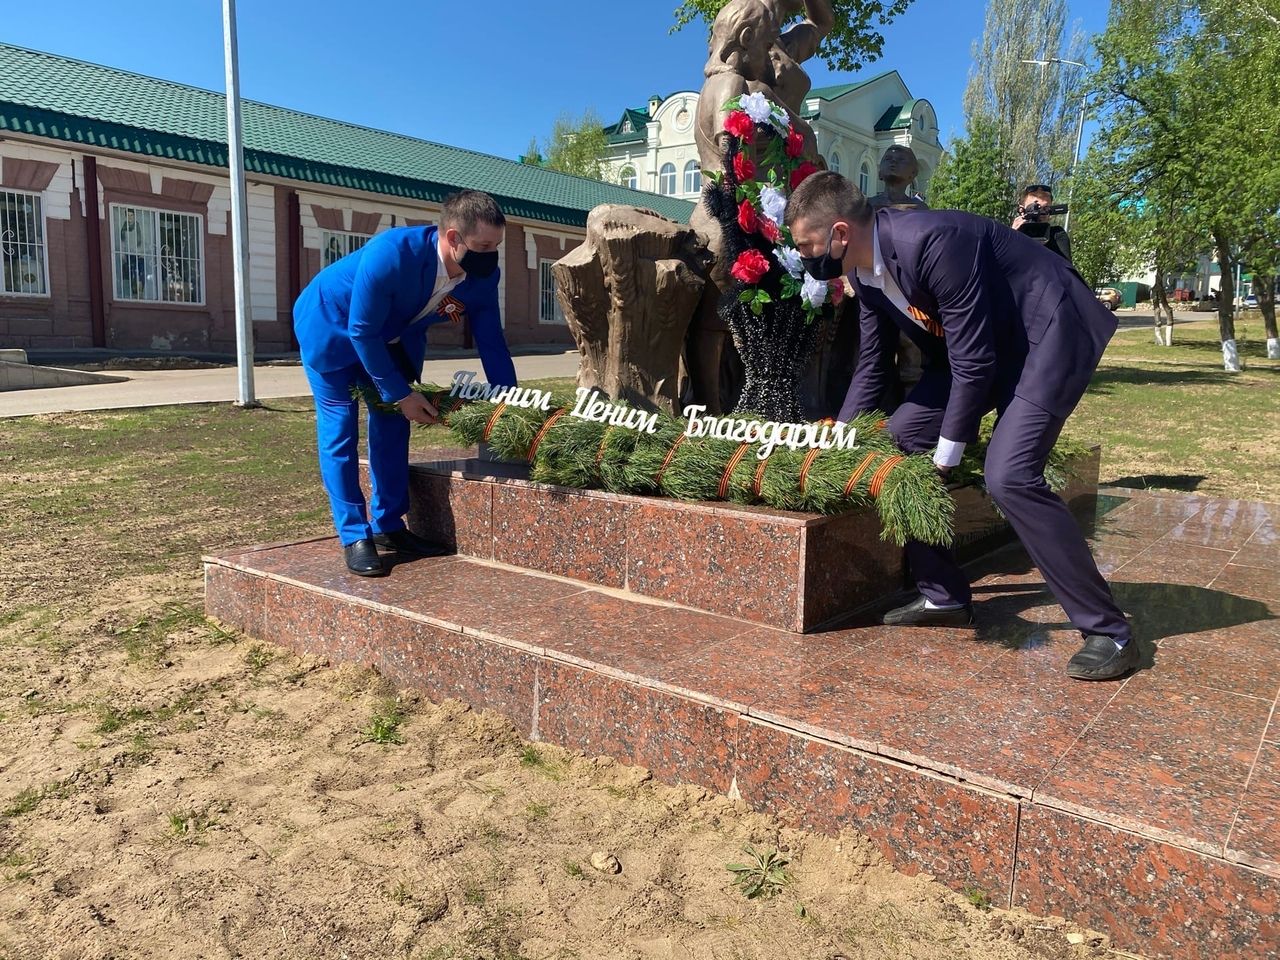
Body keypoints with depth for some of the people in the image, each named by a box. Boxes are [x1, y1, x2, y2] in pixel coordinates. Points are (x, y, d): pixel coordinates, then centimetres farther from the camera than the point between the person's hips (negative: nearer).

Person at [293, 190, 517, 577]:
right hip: (331, 327, -6)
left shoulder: (482, 276, -22)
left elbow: (491, 343, -10)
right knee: (340, 431, -7)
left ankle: (388, 524, 17)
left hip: (393, 339, 6)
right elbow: (361, 332, -30)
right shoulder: (390, 254, -39)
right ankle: (354, 536, -2)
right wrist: (401, 394, -26)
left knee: (391, 426, 6)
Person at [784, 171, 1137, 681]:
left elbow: (973, 360, -26)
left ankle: (1109, 631, -8)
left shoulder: (930, 240, -30)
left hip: (1047, 333, -9)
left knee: (1009, 476, -24)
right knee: (900, 440, 3)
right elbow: (872, 366, 9)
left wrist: (945, 456, -17)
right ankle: (944, 596, 14)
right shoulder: (864, 269, -3)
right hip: (976, 346, 9)